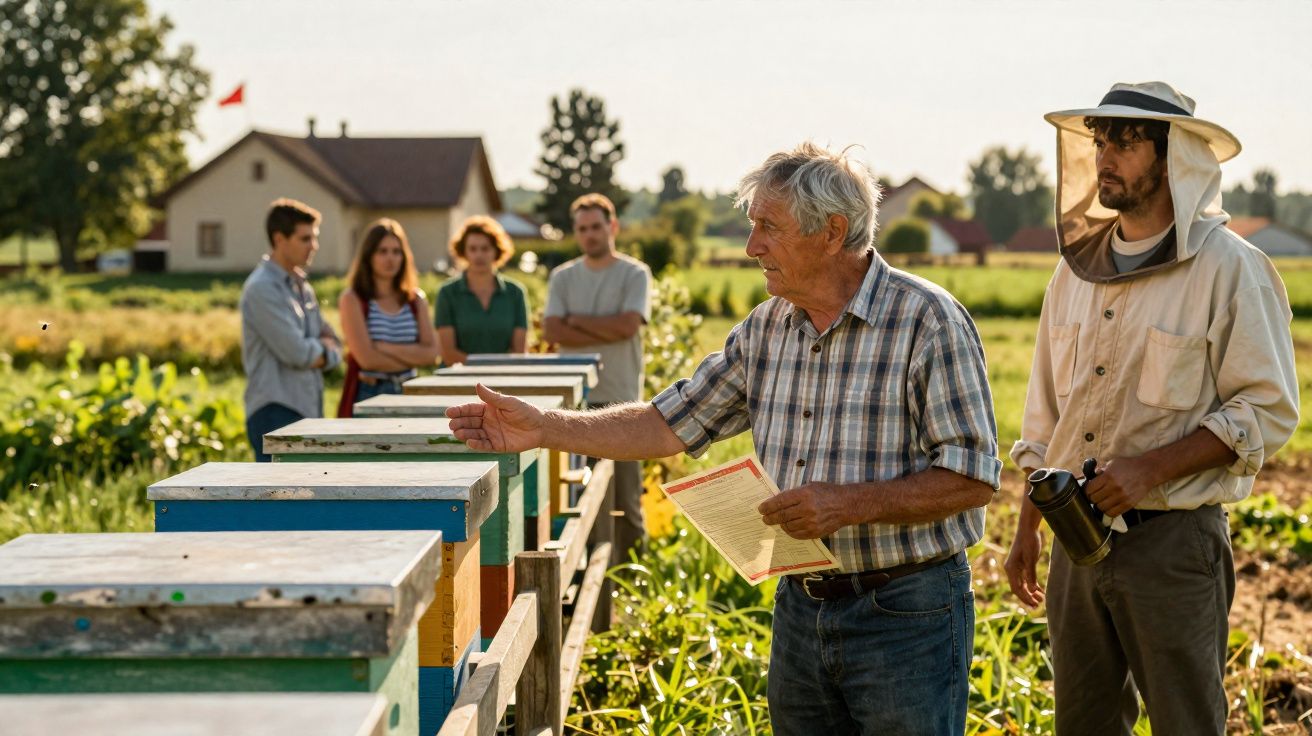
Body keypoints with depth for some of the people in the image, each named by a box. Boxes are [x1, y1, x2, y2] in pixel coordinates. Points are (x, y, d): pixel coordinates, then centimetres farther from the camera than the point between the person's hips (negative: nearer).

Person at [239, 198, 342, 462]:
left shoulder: (302, 287, 18)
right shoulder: (262, 289, -11)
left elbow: (332, 346, 18)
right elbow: (297, 352, -17)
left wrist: (319, 351, -4)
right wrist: (322, 350, 3)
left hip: (309, 411, 9)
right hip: (276, 413, -9)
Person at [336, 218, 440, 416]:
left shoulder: (416, 300, 12)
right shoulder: (353, 300, -1)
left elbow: (431, 354, 0)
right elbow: (367, 358, -12)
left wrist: (385, 348, -11)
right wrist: (412, 357, -2)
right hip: (367, 397, -4)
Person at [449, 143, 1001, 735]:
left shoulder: (928, 321, -13)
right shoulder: (766, 328, 7)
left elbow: (972, 478, -16)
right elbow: (671, 425, 10)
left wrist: (848, 504, -24)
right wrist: (543, 429, 3)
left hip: (906, 615, -6)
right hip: (800, 607, 6)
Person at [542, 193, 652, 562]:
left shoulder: (634, 274, 3)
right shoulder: (562, 277, 11)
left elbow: (628, 325, -12)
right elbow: (552, 331, -3)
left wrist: (576, 320, -3)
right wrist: (608, 332, -10)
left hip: (620, 399, -2)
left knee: (624, 492, 0)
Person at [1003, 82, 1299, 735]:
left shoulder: (1229, 269, -9)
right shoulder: (1076, 268, 10)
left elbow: (1269, 410, -11)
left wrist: (1150, 467, -20)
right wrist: (1027, 529, 16)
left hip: (1173, 540, -5)